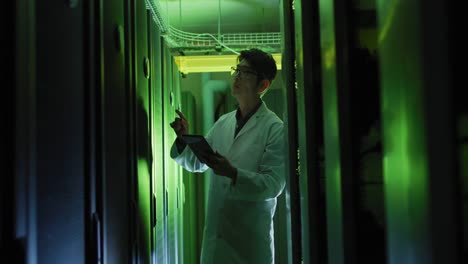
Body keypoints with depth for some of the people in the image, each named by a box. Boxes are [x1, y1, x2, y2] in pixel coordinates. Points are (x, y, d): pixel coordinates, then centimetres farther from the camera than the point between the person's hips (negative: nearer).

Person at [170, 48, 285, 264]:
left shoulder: (275, 128, -8)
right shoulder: (223, 122, 10)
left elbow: (273, 184, -13)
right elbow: (195, 162, 16)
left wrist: (233, 173, -26)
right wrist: (184, 139, -3)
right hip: (215, 232, 5)